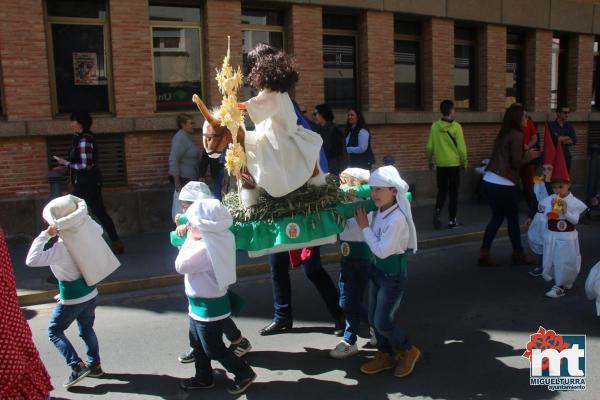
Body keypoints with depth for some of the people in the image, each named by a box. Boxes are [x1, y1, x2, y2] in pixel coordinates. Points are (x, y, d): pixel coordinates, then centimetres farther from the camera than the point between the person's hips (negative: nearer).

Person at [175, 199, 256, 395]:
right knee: (197, 344, 23)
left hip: (208, 306, -10)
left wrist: (190, 239, -13)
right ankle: (203, 378, 38)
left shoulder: (204, 248, -32)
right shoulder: (219, 239, -2)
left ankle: (244, 374, 21)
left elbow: (180, 265, -21)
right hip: (202, 303, 10)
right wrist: (192, 239, -3)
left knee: (213, 348, 7)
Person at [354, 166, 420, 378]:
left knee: (383, 321, 1)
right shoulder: (377, 212, -2)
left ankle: (408, 352, 25)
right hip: (377, 269, 8)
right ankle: (385, 355, 34)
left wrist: (364, 227, -18)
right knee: (374, 318, 14)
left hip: (393, 274, -8)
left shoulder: (397, 219, -26)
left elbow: (382, 251, -24)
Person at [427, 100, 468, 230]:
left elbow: (430, 146, 1)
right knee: (453, 193, 7)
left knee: (442, 190, 15)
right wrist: (464, 162, 5)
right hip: (454, 164, -3)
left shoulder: (434, 126, -2)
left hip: (440, 164, 3)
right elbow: (461, 147, -10)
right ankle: (452, 220, 12)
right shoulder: (456, 126, -11)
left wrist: (430, 161, 16)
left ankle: (437, 210, -10)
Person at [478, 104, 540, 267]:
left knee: (497, 217, 16)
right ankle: (518, 253, 25)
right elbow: (516, 162, -11)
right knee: (513, 219, 10)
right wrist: (530, 156, 6)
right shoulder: (517, 135, -10)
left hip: (489, 181, 8)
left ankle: (484, 254, 12)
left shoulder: (504, 134, 14)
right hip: (503, 184, -8)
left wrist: (525, 153, 17)